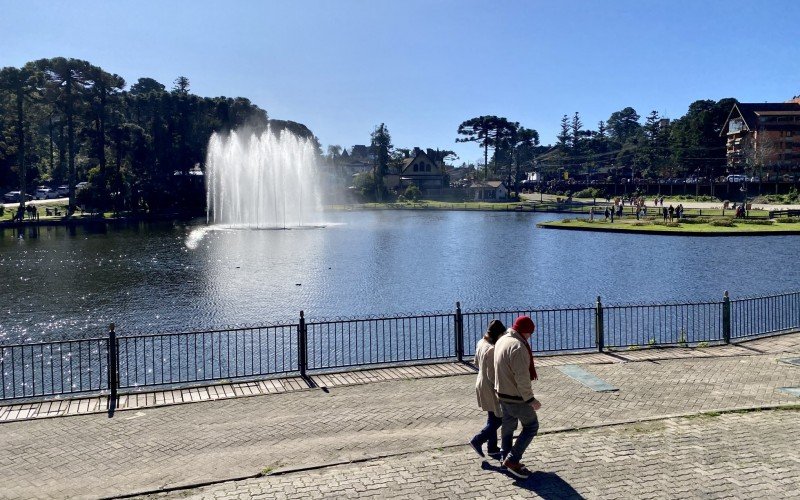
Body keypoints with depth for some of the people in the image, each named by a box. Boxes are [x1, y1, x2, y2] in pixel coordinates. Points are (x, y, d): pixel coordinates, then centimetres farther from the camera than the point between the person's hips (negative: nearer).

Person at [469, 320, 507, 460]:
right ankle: (477, 440, 7)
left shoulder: (481, 343, 1)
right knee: (499, 419, 4)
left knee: (493, 419, 19)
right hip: (490, 389, -9)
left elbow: (477, 363, 15)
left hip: (481, 384, 9)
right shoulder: (492, 350, -27)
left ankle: (492, 448, 28)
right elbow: (492, 376, -24)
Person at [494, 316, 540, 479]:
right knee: (531, 426, 4)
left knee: (508, 426, 19)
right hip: (516, 397, -9)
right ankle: (512, 460, 3)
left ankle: (507, 459, 30)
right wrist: (530, 399, -19)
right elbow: (522, 377, -26)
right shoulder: (518, 347, -25)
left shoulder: (502, 340, 6)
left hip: (503, 393, 9)